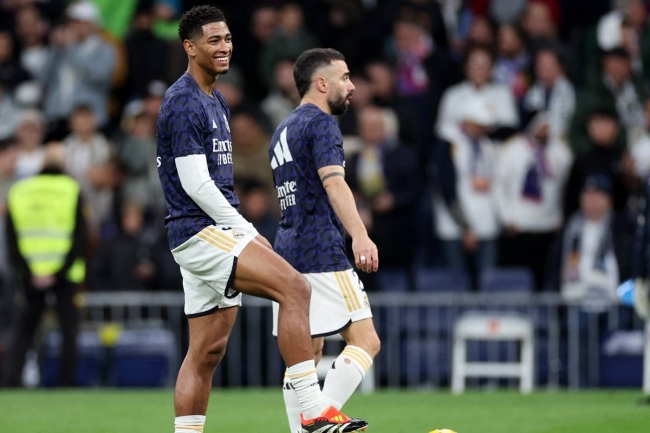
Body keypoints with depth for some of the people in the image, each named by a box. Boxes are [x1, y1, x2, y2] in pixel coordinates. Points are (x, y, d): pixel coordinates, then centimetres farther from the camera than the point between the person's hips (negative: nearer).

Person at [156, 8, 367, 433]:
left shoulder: (215, 101, 20)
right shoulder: (184, 104, -12)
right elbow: (194, 183, -17)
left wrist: (246, 234, 15)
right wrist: (246, 233, -13)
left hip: (215, 232, 10)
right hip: (201, 233, -10)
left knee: (207, 351, 8)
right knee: (295, 287, -22)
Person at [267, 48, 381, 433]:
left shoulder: (283, 131, 22)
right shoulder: (321, 123, -7)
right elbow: (333, 184, -22)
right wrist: (360, 236, -35)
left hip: (288, 252, 9)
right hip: (322, 254, -9)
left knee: (307, 355, 8)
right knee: (366, 342, -11)